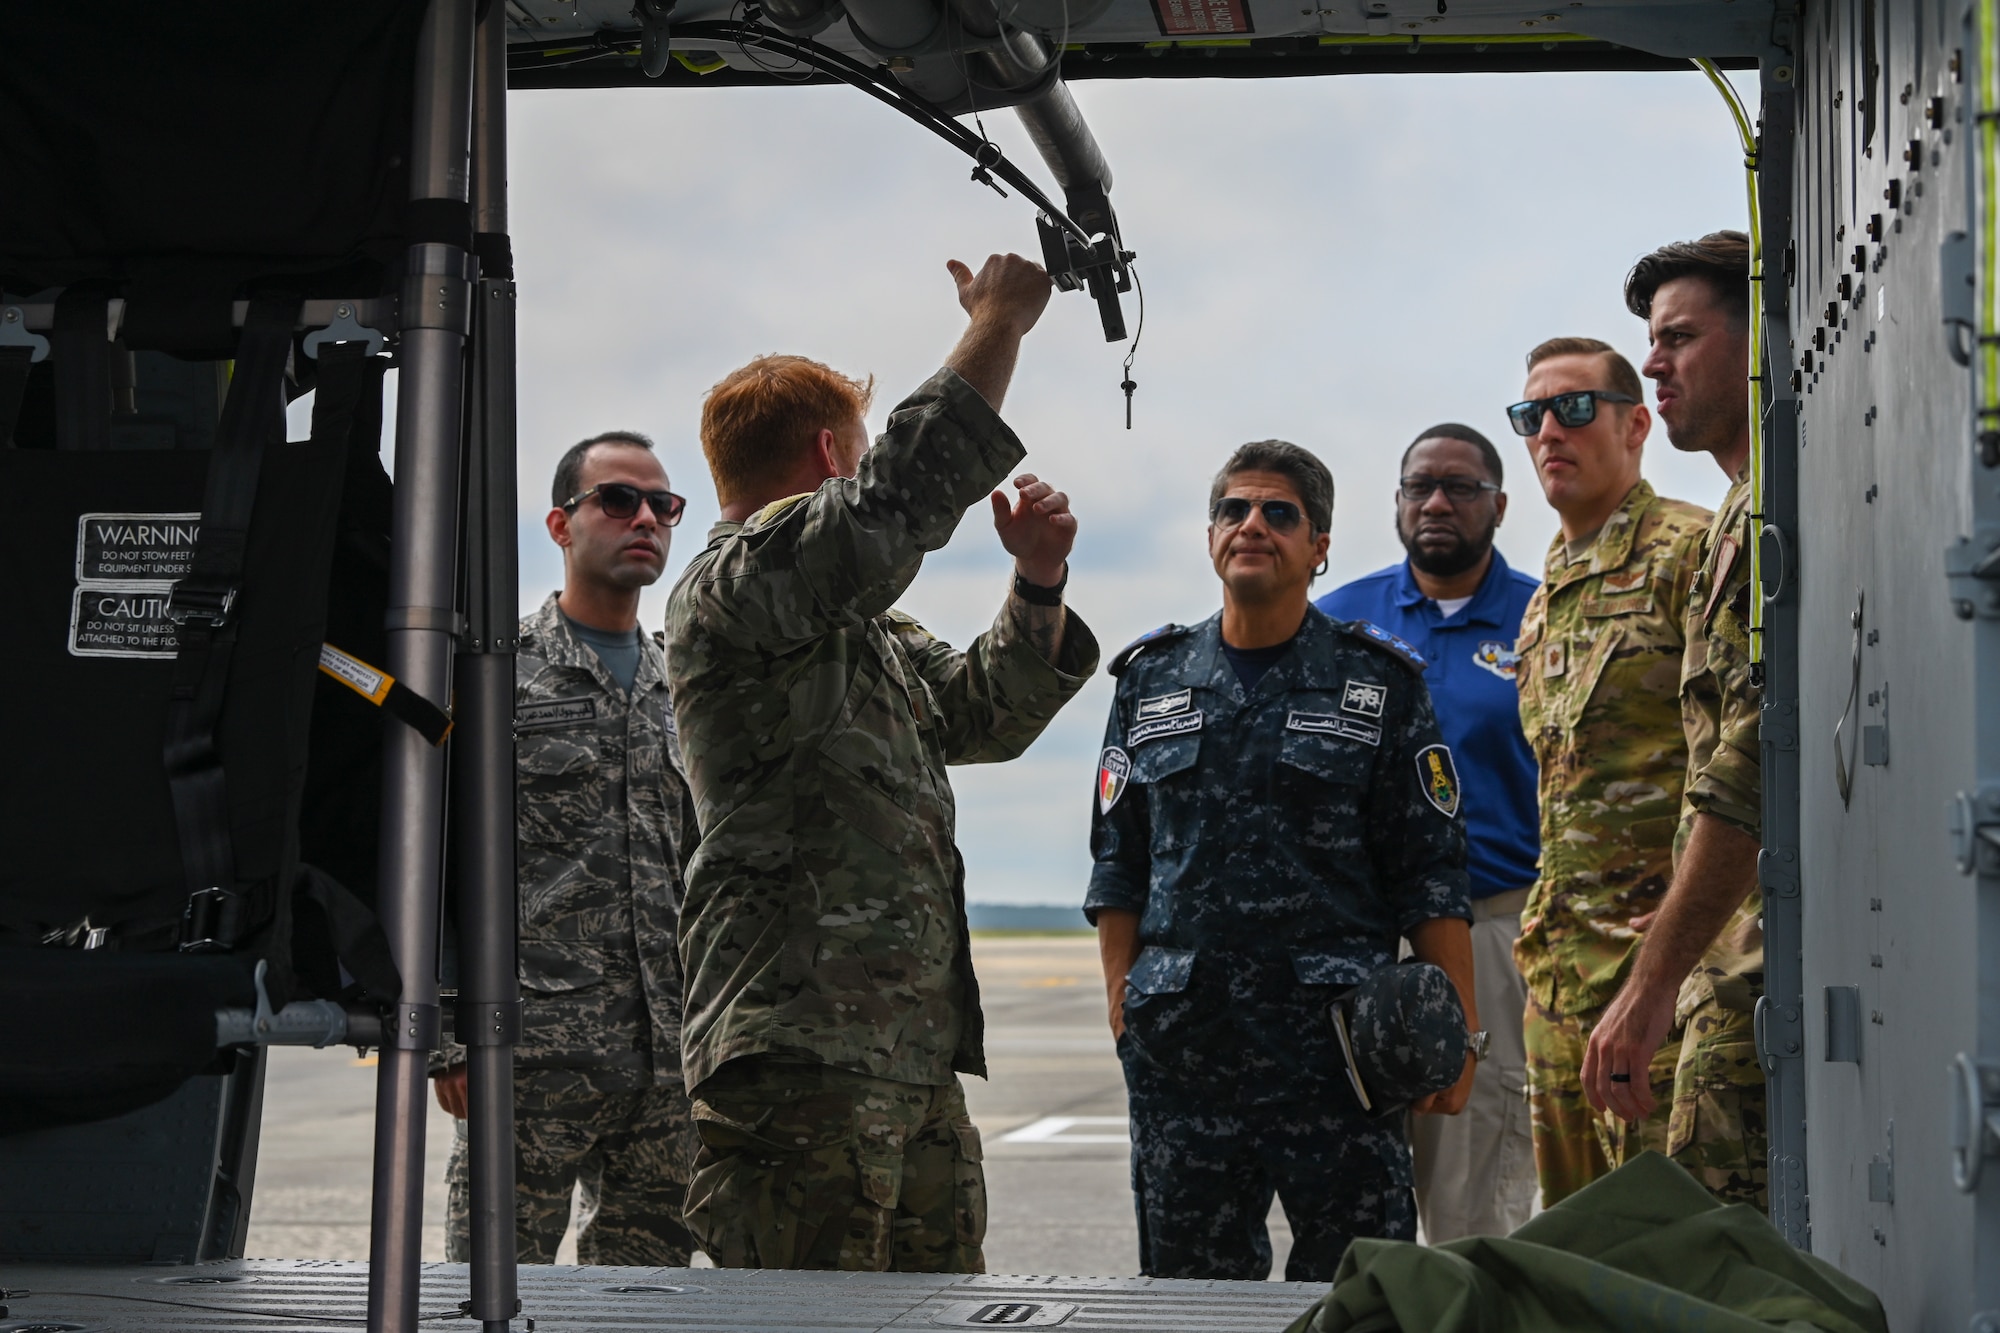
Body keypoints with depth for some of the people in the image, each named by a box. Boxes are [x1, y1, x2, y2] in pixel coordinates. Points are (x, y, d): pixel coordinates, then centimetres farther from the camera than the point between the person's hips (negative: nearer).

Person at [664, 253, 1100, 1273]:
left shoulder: (870, 633, 24)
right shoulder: (728, 587, -5)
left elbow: (986, 711, 36)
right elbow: (905, 493, -19)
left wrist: (1037, 584, 18)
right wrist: (997, 327, -8)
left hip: (921, 1063, 9)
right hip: (800, 1062, -9)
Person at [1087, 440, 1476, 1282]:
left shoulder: (1378, 684, 5)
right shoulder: (1152, 681, 12)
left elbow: (1430, 875, 2)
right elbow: (1118, 866, 13)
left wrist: (1456, 1028, -5)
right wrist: (1122, 1008, 4)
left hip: (1339, 1028, -2)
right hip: (1182, 1040, 2)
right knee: (1188, 1285, 7)